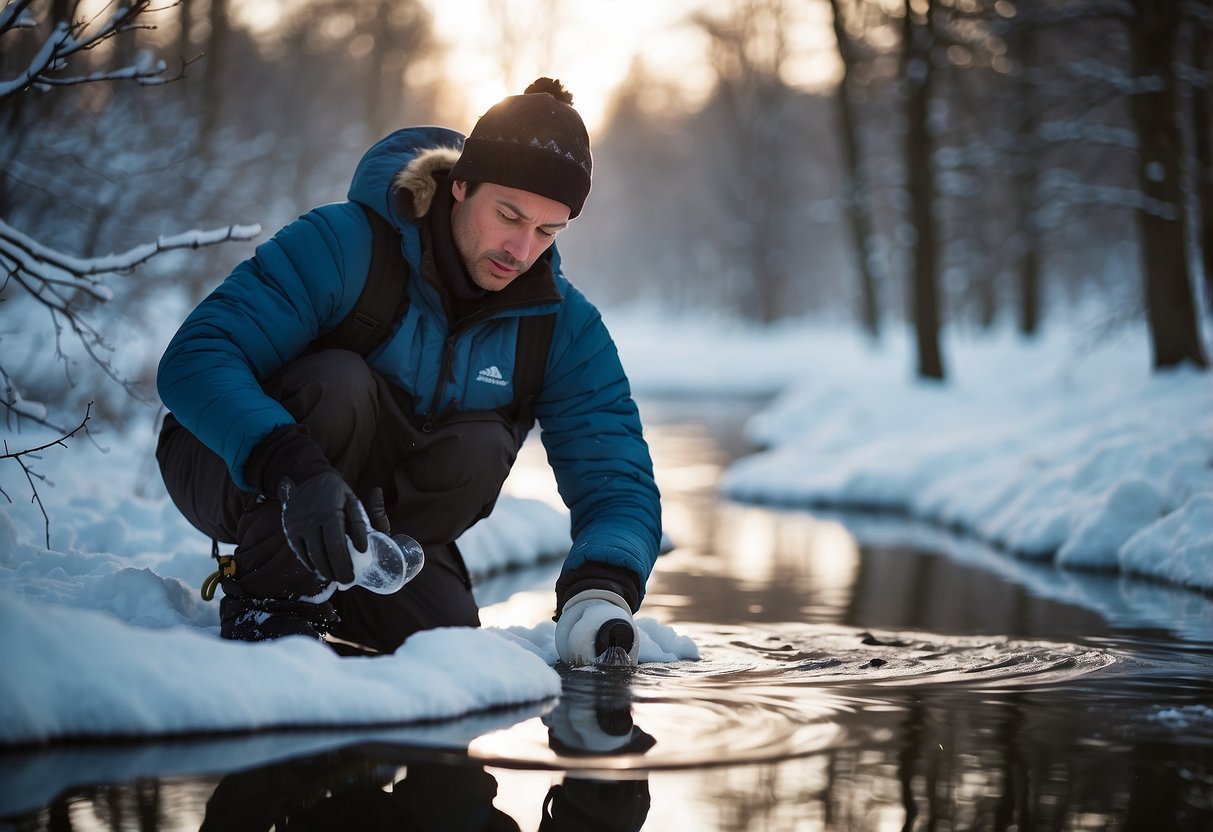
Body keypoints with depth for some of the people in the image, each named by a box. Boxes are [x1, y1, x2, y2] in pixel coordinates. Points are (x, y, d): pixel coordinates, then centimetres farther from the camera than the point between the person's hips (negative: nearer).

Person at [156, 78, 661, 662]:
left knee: (481, 448, -25)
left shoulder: (564, 326, -12)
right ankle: (269, 591, -18)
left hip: (372, 495, 4)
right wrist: (294, 467, -54)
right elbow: (194, 359, -36)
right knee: (340, 380, -33)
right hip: (233, 471, -4)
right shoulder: (346, 245, -27)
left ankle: (329, 587, -4)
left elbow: (619, 482, -17)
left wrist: (599, 591, -40)